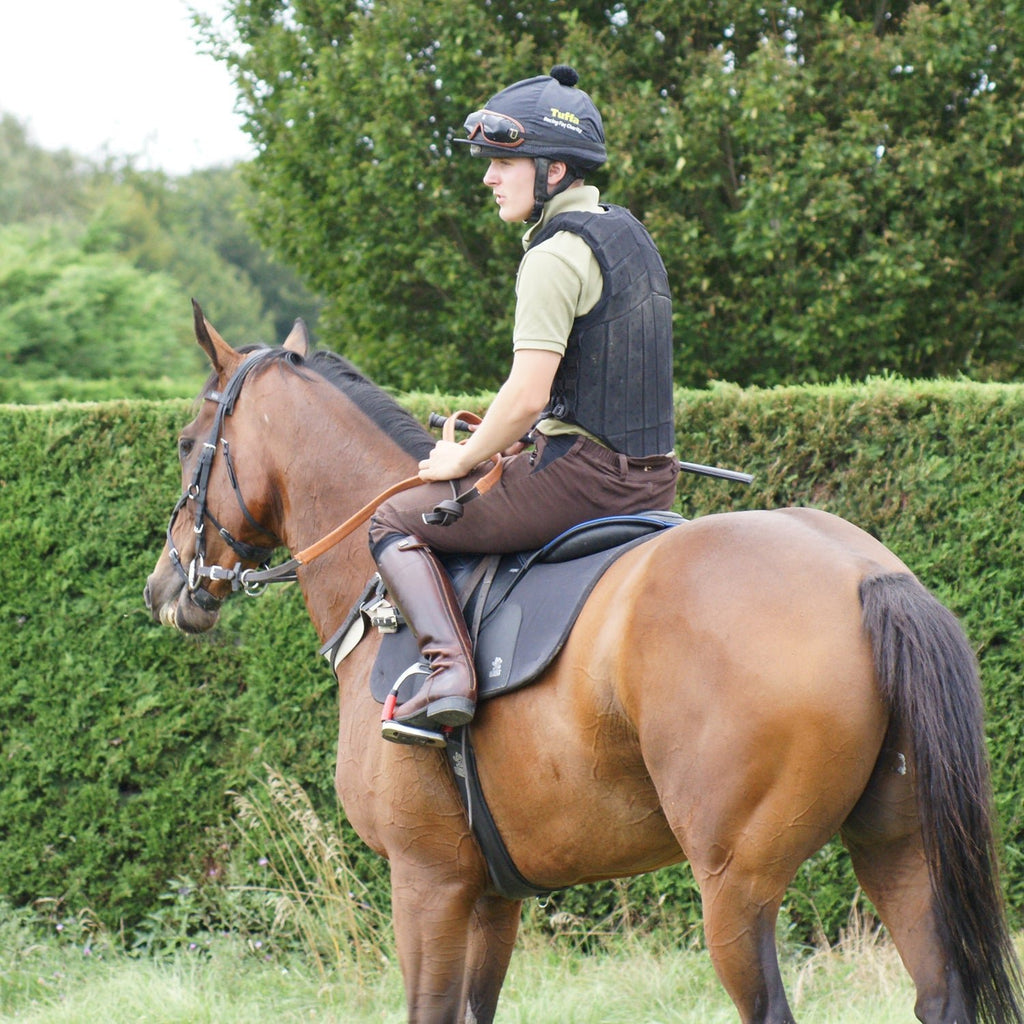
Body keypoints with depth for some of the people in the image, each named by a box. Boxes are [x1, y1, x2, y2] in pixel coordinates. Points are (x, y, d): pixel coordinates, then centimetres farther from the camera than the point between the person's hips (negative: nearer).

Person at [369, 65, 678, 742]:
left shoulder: (556, 255, -16)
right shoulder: (628, 235, 14)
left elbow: (527, 396, -21)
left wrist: (465, 458, -5)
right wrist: (526, 436, 21)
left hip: (583, 475, -9)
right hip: (652, 475, 9)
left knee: (397, 521, 3)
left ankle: (449, 669, -14)